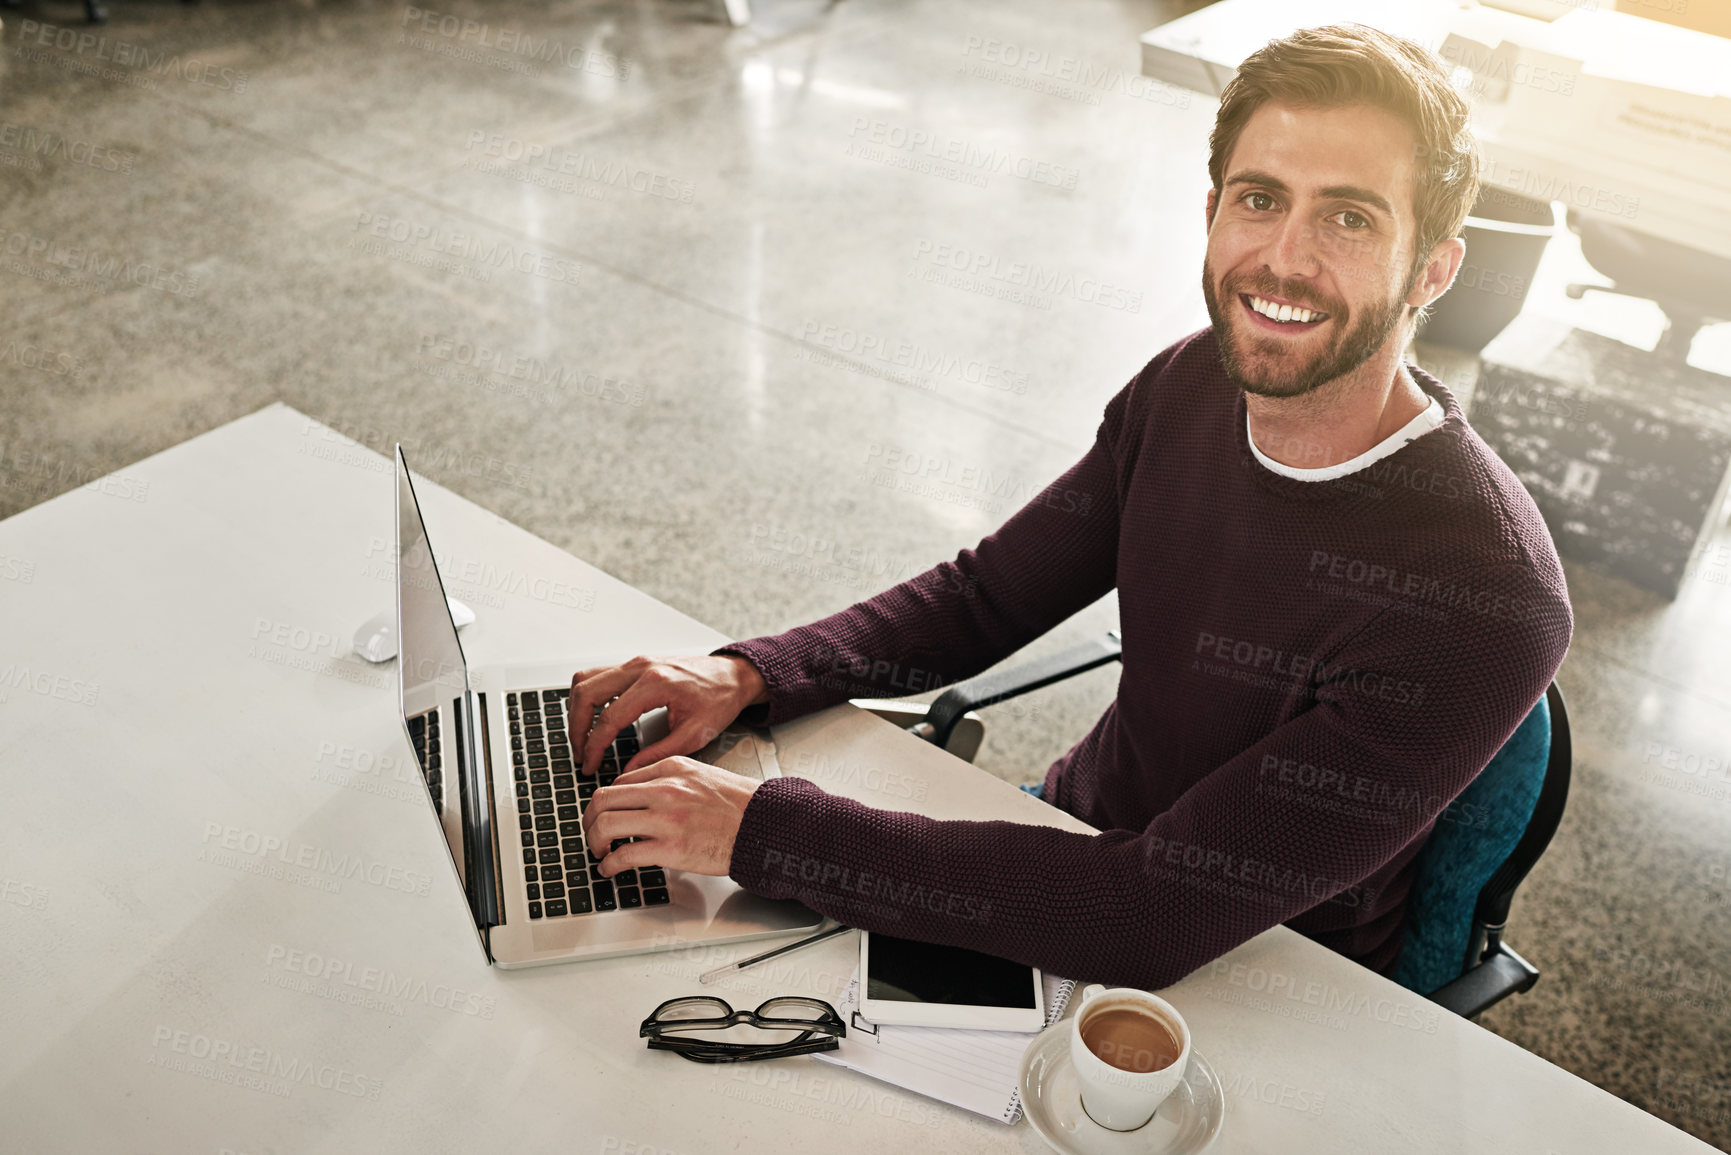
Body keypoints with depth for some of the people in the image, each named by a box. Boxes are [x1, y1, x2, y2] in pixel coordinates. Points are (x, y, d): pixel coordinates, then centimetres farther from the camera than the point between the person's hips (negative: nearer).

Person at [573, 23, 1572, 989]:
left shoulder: (1488, 606, -31)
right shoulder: (1189, 388, -9)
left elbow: (1162, 920, -34)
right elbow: (988, 595, 0)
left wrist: (763, 830, -35)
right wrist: (748, 676, -17)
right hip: (1081, 845, 6)